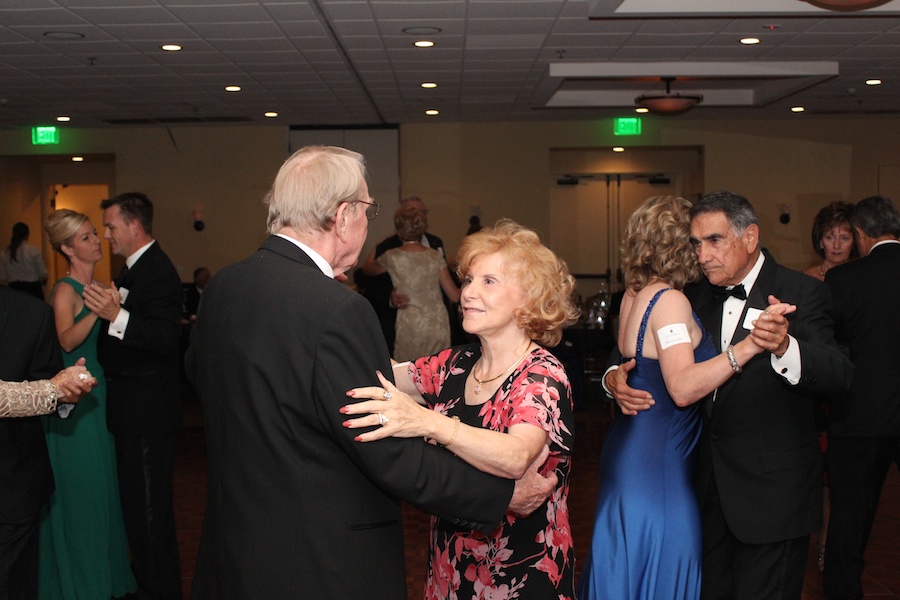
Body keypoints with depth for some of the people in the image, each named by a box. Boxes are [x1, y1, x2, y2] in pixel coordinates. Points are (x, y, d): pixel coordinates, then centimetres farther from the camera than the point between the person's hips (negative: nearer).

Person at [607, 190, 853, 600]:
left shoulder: (801, 294, -11)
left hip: (772, 491, -5)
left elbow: (839, 376, -25)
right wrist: (615, 378, -13)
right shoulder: (697, 295, 6)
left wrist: (785, 347, -46)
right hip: (709, 488, 6)